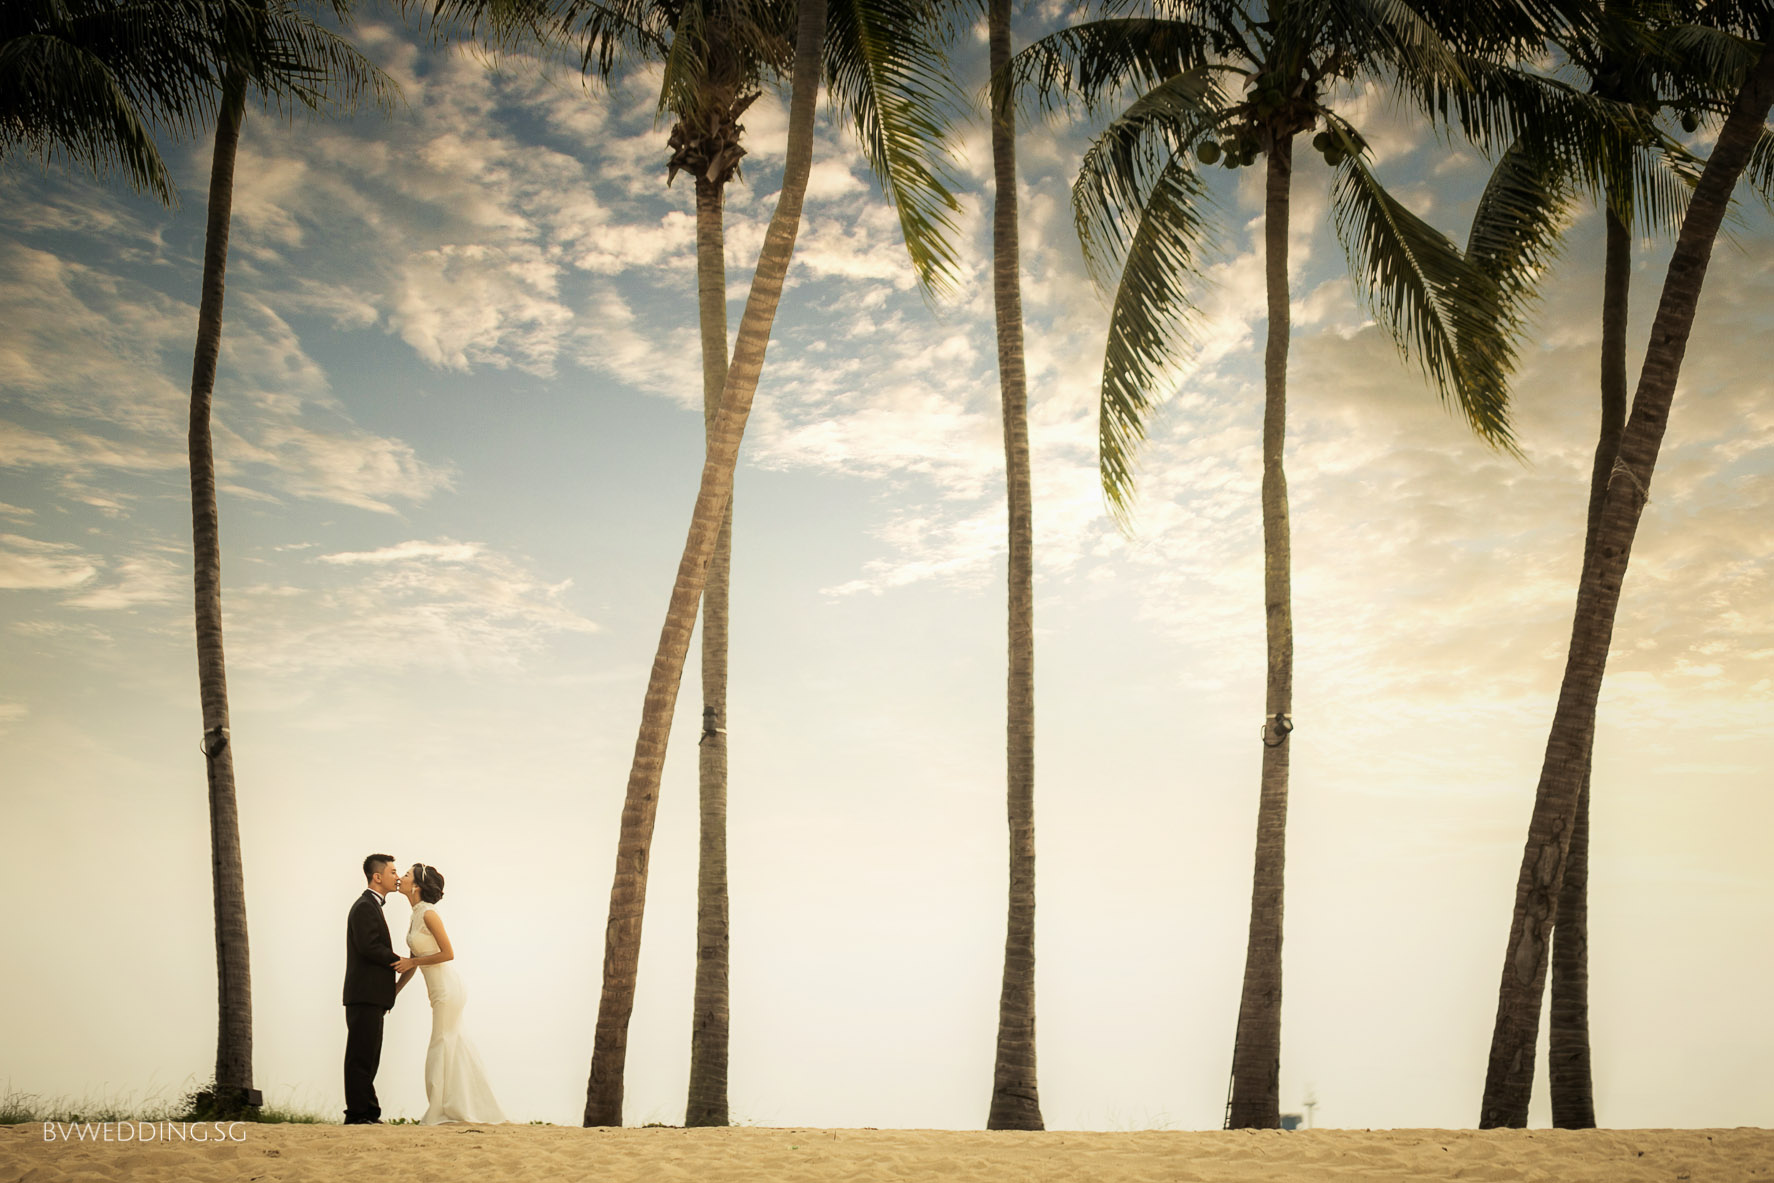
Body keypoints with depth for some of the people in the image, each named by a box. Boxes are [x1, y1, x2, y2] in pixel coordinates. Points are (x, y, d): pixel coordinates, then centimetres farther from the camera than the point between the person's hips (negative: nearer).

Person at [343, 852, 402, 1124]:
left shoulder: (371, 906, 21)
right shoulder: (365, 907, -10)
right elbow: (369, 947, -21)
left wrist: (389, 986, 17)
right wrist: (402, 962, -10)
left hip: (370, 997, 10)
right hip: (365, 995, -10)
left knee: (367, 1058, 11)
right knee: (361, 1057, -8)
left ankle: (368, 1113, 14)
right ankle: (358, 1114, -7)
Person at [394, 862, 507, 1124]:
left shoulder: (429, 914, -15)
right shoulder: (416, 915, 12)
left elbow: (448, 953, -17)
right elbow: (412, 960, 17)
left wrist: (412, 962, -13)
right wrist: (393, 992, 16)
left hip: (447, 988, -9)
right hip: (440, 990, 9)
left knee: (442, 1048, -2)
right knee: (452, 1048, 12)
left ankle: (445, 1112, 5)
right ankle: (462, 1109, 19)